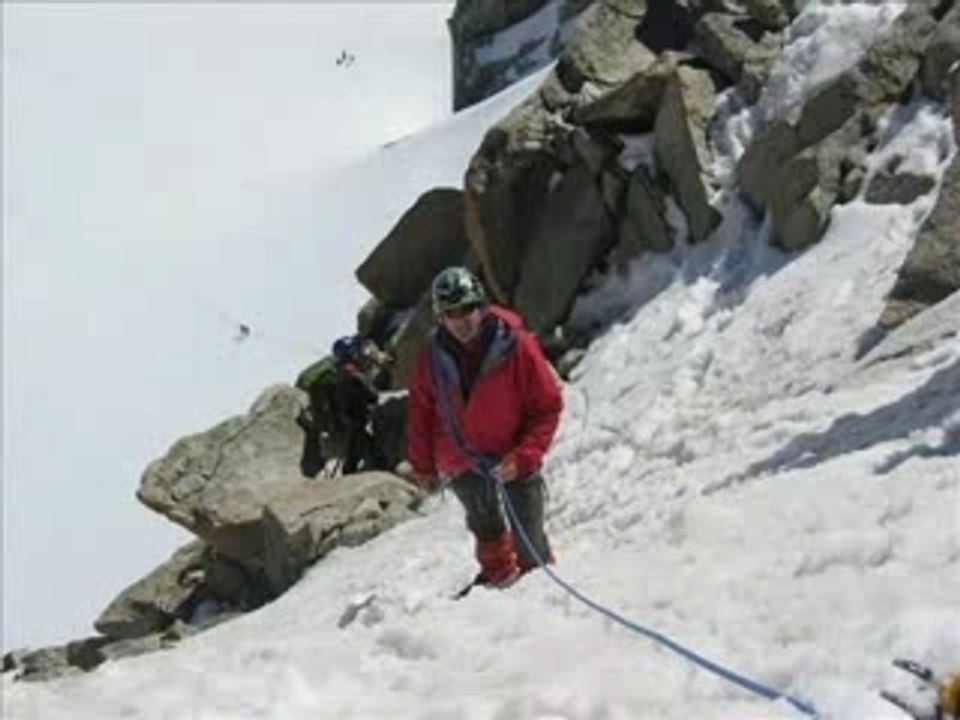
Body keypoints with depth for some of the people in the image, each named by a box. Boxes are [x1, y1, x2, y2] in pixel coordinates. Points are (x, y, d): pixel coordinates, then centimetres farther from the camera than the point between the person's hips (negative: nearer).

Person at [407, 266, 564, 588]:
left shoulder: (516, 346, -22)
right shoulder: (433, 356, -13)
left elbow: (547, 406, -16)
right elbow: (421, 410, 2)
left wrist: (523, 457, -24)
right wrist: (422, 465, 7)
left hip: (513, 461, -3)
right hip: (462, 462, 3)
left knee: (528, 540, 1)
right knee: (484, 526, 25)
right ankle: (497, 574, 49)